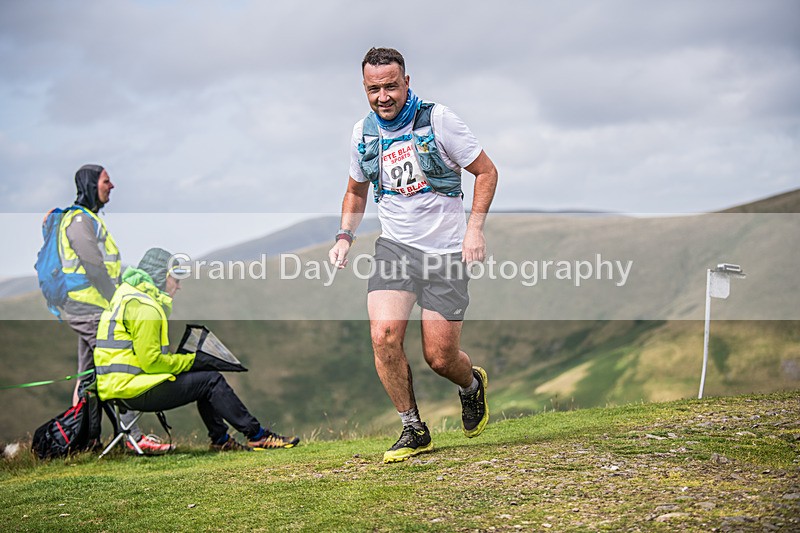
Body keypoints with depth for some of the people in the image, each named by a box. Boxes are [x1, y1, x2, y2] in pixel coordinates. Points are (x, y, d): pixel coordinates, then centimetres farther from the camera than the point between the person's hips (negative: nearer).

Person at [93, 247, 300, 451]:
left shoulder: (129, 295, 19)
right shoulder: (145, 308, -16)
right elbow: (151, 361, -20)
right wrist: (191, 360, -7)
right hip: (132, 391, -11)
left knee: (204, 376, 17)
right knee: (212, 381, -6)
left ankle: (220, 439, 19)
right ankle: (257, 436, 1)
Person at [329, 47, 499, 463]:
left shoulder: (437, 119, -9)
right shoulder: (363, 133, 5)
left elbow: (486, 171, -2)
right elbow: (356, 191, 22)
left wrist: (474, 227, -14)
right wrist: (345, 235, 5)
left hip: (446, 251, -3)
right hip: (395, 246, 3)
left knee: (440, 357, -3)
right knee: (384, 335, -19)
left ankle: (472, 384, 35)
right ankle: (414, 430, -1)